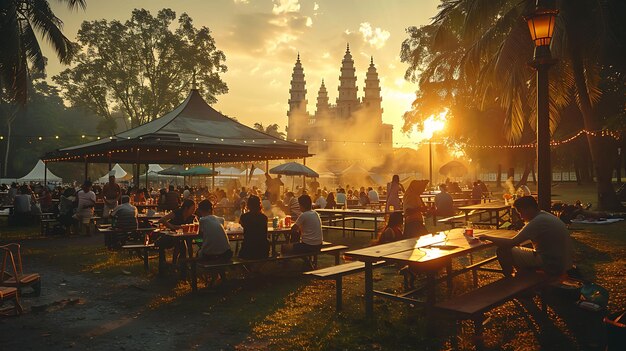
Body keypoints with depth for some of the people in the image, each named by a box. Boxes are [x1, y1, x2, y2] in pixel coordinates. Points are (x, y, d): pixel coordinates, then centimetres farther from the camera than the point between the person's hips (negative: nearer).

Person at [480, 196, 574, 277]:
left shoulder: (537, 222, -20)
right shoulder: (547, 216, 10)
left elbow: (511, 243, -23)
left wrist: (488, 237, -10)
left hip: (552, 267, -10)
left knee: (502, 251, -11)